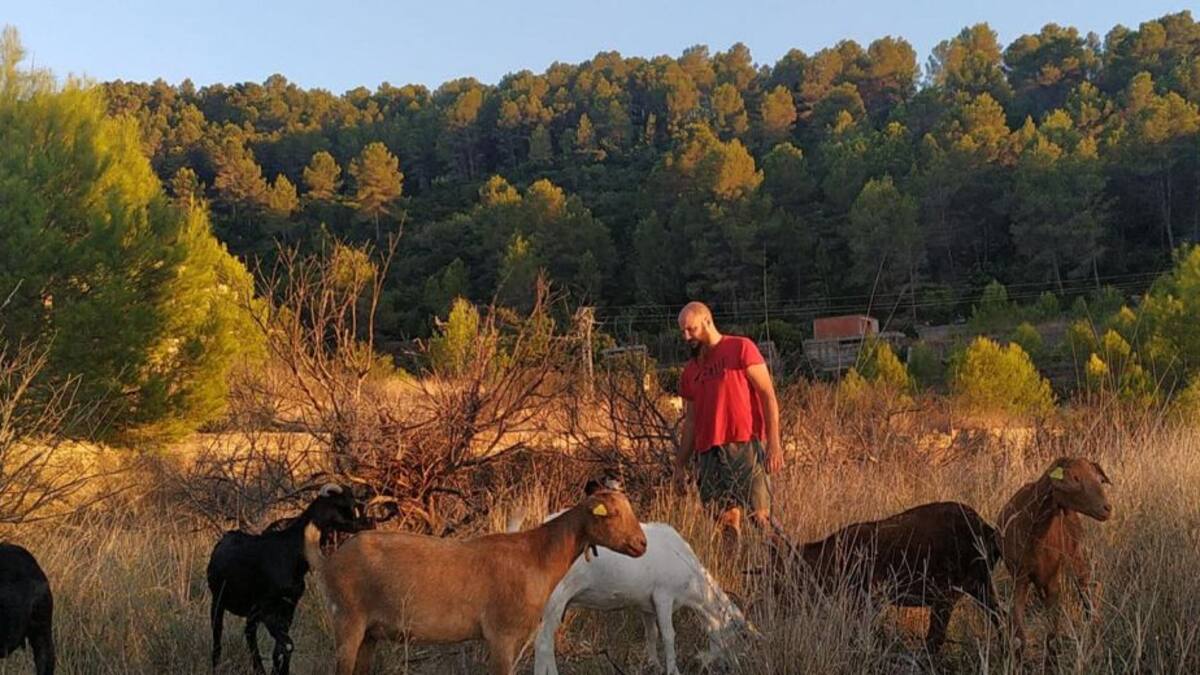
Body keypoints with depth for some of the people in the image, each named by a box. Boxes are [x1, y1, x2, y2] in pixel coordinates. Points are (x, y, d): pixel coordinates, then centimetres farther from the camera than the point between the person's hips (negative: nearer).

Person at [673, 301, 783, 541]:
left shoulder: (741, 348, 3)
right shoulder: (690, 370, 19)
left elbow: (768, 396, -3)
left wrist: (774, 444, -12)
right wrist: (680, 464, 16)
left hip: (746, 446, -5)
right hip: (709, 453, 5)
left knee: (760, 516, -10)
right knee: (728, 521, -3)